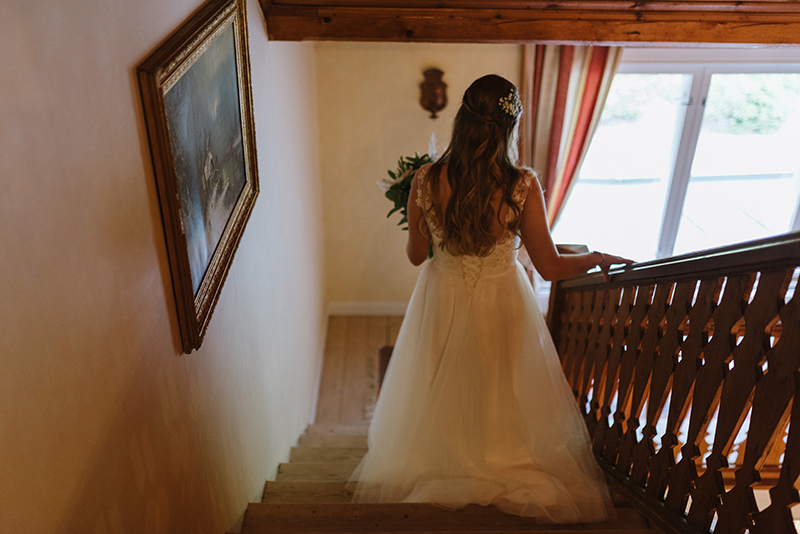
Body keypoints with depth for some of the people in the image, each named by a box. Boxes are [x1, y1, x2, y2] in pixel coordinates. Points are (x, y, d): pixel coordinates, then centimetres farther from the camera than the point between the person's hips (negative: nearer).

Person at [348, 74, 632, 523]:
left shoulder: (426, 181, -18)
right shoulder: (523, 186, -22)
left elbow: (416, 254, -4)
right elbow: (550, 267, -14)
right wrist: (597, 258, 4)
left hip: (442, 304, 2)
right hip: (502, 306, -1)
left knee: (442, 400, 27)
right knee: (502, 399, 25)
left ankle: (443, 466, 45)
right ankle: (503, 465, 41)